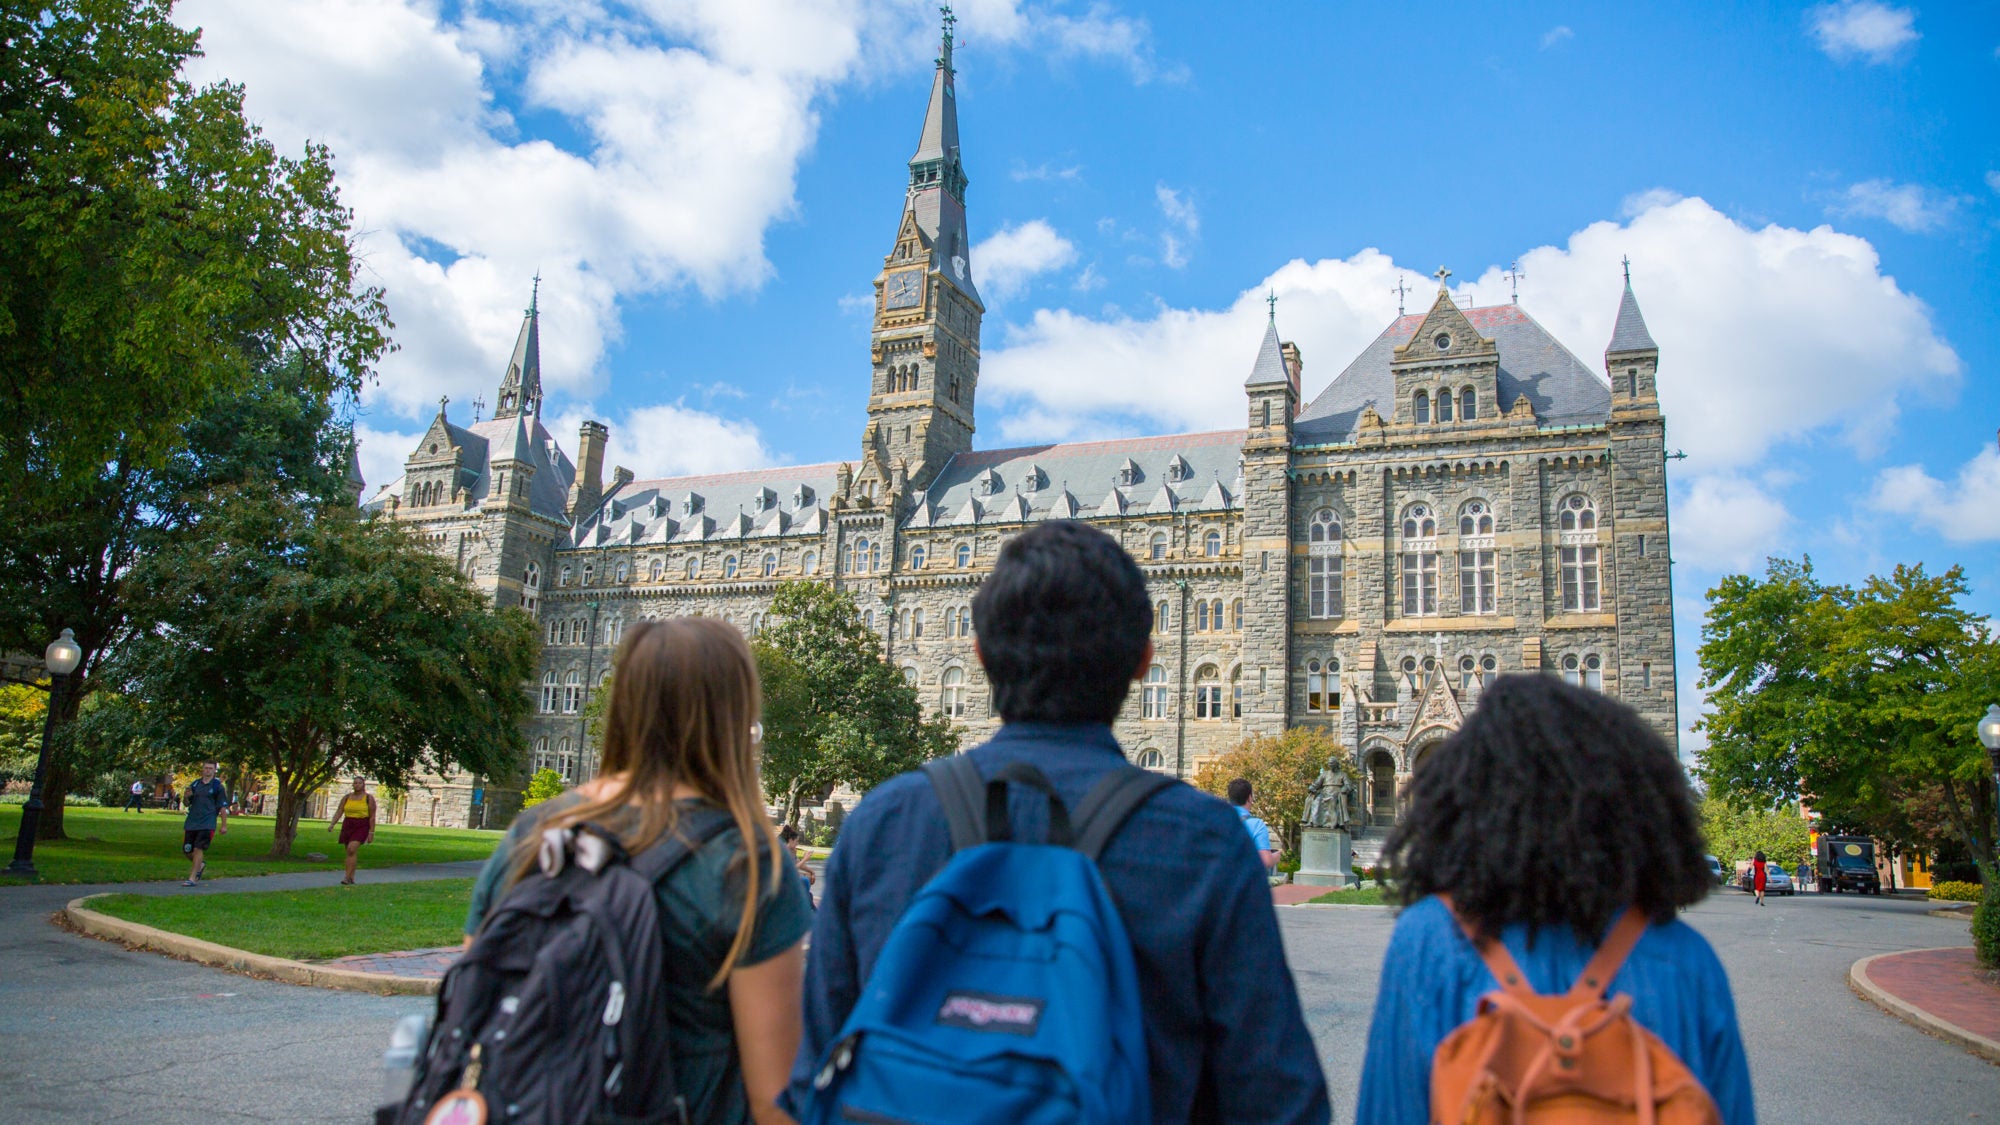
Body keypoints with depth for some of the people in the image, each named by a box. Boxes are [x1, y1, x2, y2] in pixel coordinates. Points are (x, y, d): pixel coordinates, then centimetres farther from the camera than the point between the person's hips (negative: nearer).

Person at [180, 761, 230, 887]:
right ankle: (200, 864, 37)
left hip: (207, 824, -5)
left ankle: (192, 878, -9)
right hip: (191, 823, 5)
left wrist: (224, 825, -4)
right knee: (188, 850, 7)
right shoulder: (195, 784, 12)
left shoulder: (218, 786, 0)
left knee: (198, 849, -13)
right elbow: (186, 804, 17)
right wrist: (186, 797, -6)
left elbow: (223, 807, -1)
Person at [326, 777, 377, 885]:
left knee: (352, 849, -22)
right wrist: (332, 824, -13)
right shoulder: (347, 797, 8)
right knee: (350, 852, 7)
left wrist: (371, 833, -9)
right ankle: (351, 878, 16)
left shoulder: (369, 798, -2)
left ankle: (347, 877, -21)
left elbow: (372, 817, -4)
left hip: (362, 827, -5)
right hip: (348, 826, 5)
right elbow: (338, 812, 3)